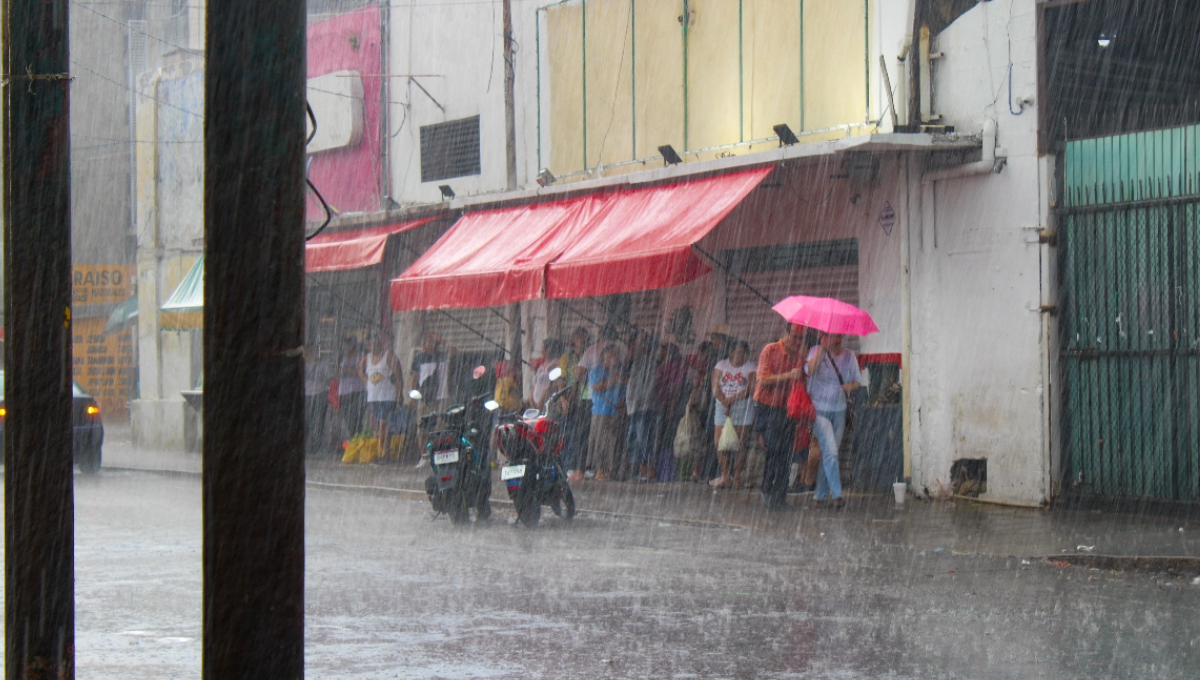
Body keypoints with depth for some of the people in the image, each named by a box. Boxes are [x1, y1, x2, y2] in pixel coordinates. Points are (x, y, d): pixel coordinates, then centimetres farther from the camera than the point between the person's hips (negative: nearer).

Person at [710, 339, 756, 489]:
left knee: (740, 443, -8)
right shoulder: (721, 365, 9)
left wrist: (733, 399, -14)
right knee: (720, 443, -5)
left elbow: (751, 389, -7)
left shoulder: (750, 367, 5)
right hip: (722, 408, 2)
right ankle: (724, 476, 2)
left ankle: (737, 477, -3)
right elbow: (715, 388, 0)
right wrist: (726, 403, -13)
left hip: (743, 408, -2)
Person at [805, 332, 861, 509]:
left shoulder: (849, 356, 5)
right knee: (830, 451, -16)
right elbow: (809, 370, -24)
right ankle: (836, 494, -18)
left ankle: (821, 494, 21)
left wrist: (851, 386, -14)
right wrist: (822, 349, -30)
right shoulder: (816, 351, -6)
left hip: (839, 411, 5)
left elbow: (858, 380, 9)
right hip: (819, 410, -5)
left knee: (829, 453, 10)